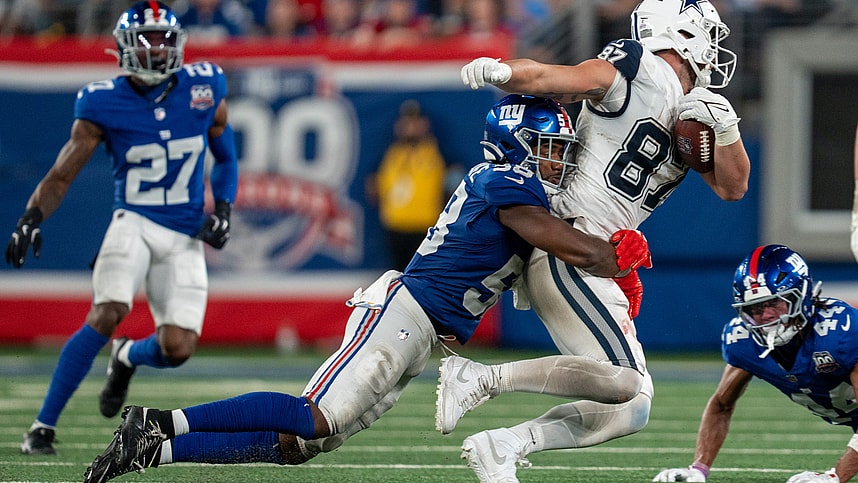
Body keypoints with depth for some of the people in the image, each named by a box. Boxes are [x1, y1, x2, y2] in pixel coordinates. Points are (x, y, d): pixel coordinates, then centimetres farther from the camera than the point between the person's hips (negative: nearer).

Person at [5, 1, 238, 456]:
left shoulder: (204, 88, 0)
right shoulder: (103, 104, -7)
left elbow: (226, 158, 15)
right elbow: (61, 175, -4)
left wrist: (222, 209, -1)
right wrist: (32, 216, -22)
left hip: (185, 238, 3)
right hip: (133, 224, -2)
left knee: (177, 348, -10)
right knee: (106, 315, -27)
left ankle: (127, 358, 30)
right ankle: (43, 426, -18)